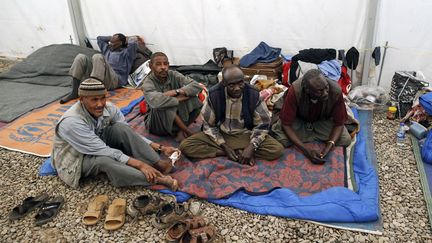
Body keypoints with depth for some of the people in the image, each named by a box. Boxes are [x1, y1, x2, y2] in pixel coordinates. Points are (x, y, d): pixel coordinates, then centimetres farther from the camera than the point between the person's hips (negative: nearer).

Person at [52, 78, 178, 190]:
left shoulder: (109, 108, -16)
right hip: (75, 160, -5)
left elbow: (129, 135, -8)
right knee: (104, 160, -39)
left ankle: (158, 164, -23)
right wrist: (139, 164, -37)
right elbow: (102, 150, -34)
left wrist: (159, 147, -17)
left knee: (121, 129, -22)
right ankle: (157, 179, -39)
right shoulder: (72, 122, -33)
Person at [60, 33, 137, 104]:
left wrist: (127, 39, 16)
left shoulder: (125, 52, 13)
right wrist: (112, 37, 41)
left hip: (115, 80, -7)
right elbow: (99, 38, 47)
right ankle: (74, 92, -19)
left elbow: (133, 43, -6)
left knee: (97, 57, -29)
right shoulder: (107, 49, 34)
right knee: (81, 57, -8)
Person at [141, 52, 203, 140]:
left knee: (194, 100, -16)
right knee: (162, 106, -35)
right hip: (156, 122, -3)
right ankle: (188, 132, -19)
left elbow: (196, 86, -15)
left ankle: (181, 130, -13)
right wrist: (178, 99, -26)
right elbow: (156, 102, -39)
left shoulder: (174, 75, -6)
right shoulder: (148, 82, -18)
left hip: (176, 116, 4)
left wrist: (176, 92, -28)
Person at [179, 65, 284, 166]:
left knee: (277, 149, -23)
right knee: (185, 146, -22)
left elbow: (262, 124, -8)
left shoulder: (253, 94, -16)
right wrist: (224, 146, -19)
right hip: (220, 135, 2)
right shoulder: (214, 95, -16)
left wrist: (251, 147, -22)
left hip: (246, 135, -1)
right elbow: (208, 125, -7)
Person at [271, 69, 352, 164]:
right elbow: (286, 124, -28)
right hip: (298, 120, -1)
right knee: (282, 139, -26)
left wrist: (328, 148, -35)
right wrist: (306, 150, -37)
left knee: (346, 140, -18)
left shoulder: (335, 91, -31)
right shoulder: (295, 91, -36)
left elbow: (339, 124, -19)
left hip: (323, 120, 1)